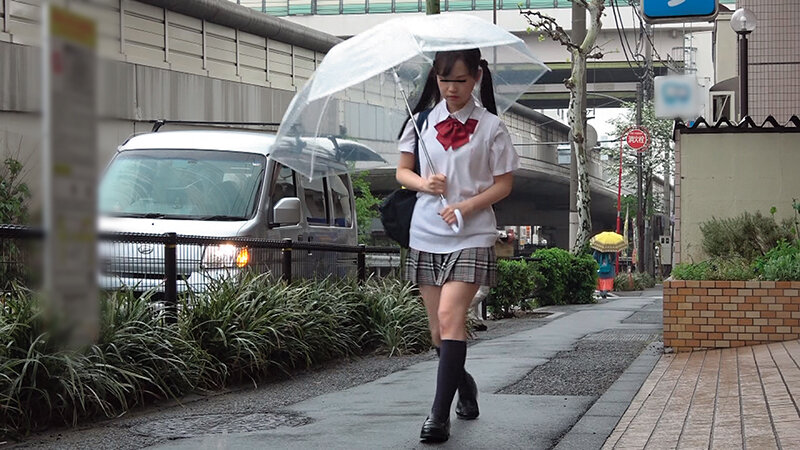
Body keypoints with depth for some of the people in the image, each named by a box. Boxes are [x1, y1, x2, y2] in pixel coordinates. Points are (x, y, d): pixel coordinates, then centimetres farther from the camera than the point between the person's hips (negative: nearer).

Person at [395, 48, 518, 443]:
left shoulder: (490, 126, -1)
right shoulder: (422, 121, 7)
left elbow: (503, 184, 1)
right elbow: (402, 171, 13)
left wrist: (467, 205, -15)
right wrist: (423, 183, -9)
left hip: (471, 236, -4)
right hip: (425, 235, 4)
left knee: (449, 315, -19)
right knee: (438, 325, 10)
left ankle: (440, 413, -21)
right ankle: (464, 385, 35)